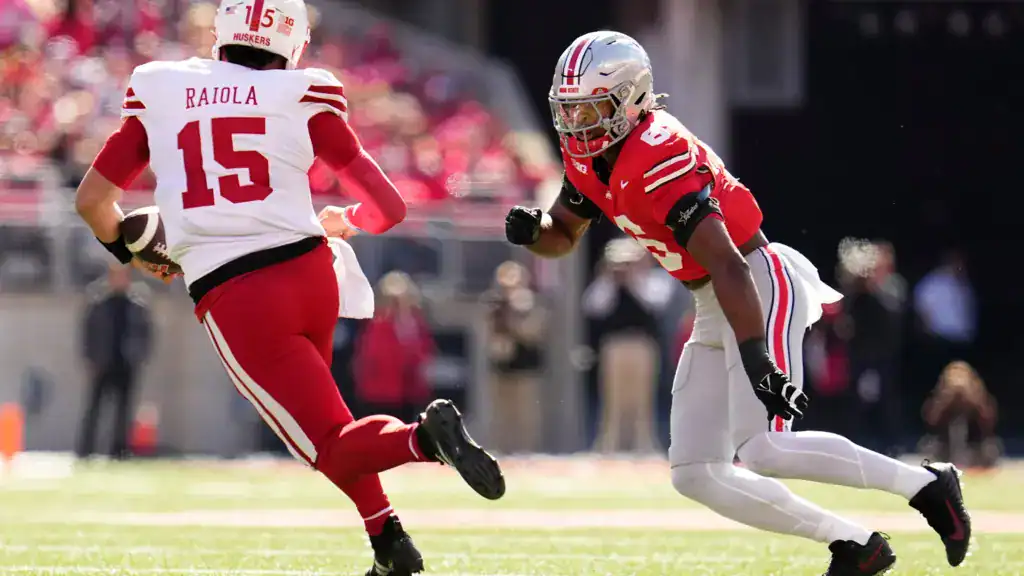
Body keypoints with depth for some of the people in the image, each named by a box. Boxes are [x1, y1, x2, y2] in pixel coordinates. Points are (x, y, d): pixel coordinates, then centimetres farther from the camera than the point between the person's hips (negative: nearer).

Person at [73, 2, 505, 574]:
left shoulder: (158, 91, 8)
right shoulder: (303, 98, 5)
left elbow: (92, 200, 14)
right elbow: (388, 207, 6)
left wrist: (129, 249, 35)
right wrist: (346, 221, 29)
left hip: (232, 301, -2)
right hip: (309, 271, 2)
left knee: (331, 446, 5)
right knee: (310, 402, 30)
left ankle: (423, 437, -27)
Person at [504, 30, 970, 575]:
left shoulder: (658, 158, -23)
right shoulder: (588, 157, 4)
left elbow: (728, 268, -28)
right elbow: (563, 235, 20)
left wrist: (758, 361, -32)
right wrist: (533, 230, -4)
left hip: (761, 287, -10)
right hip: (714, 311, 10)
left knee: (761, 450, -25)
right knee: (696, 475, 3)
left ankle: (925, 484, -11)